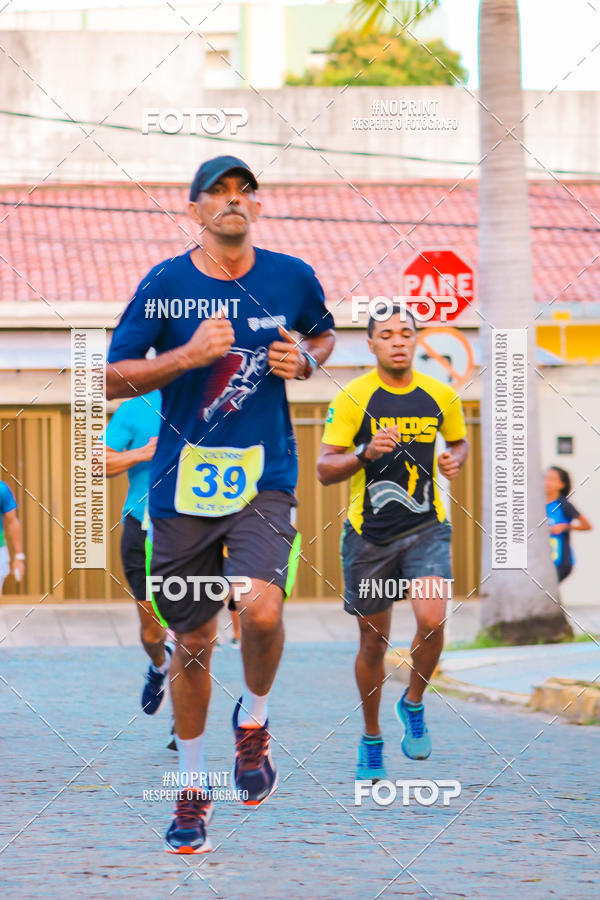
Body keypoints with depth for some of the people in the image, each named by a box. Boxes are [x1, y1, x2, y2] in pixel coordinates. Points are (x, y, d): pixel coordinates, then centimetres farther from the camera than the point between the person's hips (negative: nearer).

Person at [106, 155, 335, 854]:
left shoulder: (291, 278, 3)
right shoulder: (165, 285, -2)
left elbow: (323, 333, 24)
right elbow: (112, 378, -2)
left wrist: (306, 359, 1)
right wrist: (189, 354, -16)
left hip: (264, 476, 0)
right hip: (182, 480, 0)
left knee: (261, 607, -24)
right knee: (192, 640, 8)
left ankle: (253, 720, 7)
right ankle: (192, 786, 27)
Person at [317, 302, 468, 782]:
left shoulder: (441, 395, 2)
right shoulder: (353, 397, -7)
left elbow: (460, 440, 21)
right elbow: (324, 469, -8)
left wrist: (455, 459, -1)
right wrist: (365, 454, -25)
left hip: (426, 527, 1)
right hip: (369, 534, -1)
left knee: (432, 619, -21)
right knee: (373, 640, 6)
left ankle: (414, 704, 7)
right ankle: (371, 740, 25)